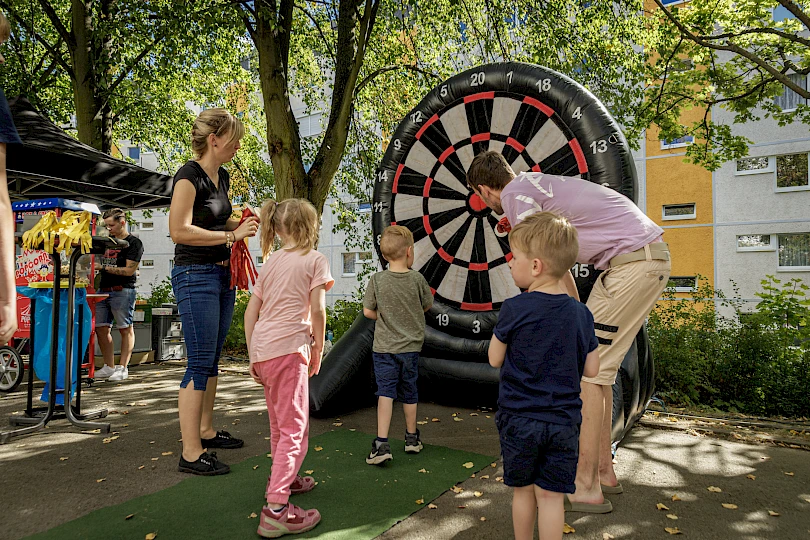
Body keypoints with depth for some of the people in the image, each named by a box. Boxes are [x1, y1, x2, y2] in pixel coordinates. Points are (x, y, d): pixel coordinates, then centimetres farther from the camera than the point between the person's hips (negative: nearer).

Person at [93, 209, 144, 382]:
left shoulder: (133, 243, -3)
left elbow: (129, 270, -11)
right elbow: (98, 263, 29)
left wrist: (103, 267, -11)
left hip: (122, 291, -7)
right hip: (103, 290, 7)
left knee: (125, 329, -2)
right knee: (101, 328, 5)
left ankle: (123, 368, 3)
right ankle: (109, 367, 14)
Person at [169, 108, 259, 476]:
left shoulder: (222, 177, 14)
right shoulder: (189, 176, -13)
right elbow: (179, 231, -21)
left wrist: (248, 223, 9)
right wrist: (231, 234, -18)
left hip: (222, 274, 9)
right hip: (195, 276, -9)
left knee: (212, 359, 16)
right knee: (200, 363, -6)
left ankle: (206, 432, 30)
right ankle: (191, 454, 3)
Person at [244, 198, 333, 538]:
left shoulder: (270, 262, 17)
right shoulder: (314, 259, -1)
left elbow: (251, 311, 14)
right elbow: (317, 310, -9)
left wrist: (253, 356, 17)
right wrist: (319, 349, 1)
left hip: (261, 347, 7)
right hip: (289, 347, -7)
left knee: (279, 422, 23)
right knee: (294, 428, -2)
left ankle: (285, 478, 41)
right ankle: (275, 510, -6)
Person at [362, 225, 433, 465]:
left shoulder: (377, 280, -10)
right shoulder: (417, 279, -9)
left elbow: (368, 311, -5)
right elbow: (427, 306, 5)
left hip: (384, 347, -1)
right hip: (410, 346, 1)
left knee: (385, 392, 2)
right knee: (409, 393, 15)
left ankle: (381, 444, -5)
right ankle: (412, 438, 31)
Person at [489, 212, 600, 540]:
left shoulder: (515, 309, -15)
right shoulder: (581, 313, -3)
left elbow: (495, 359, -4)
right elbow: (591, 370, 3)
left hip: (518, 418, -2)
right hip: (563, 421, 2)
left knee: (523, 491, 16)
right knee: (550, 496, 11)